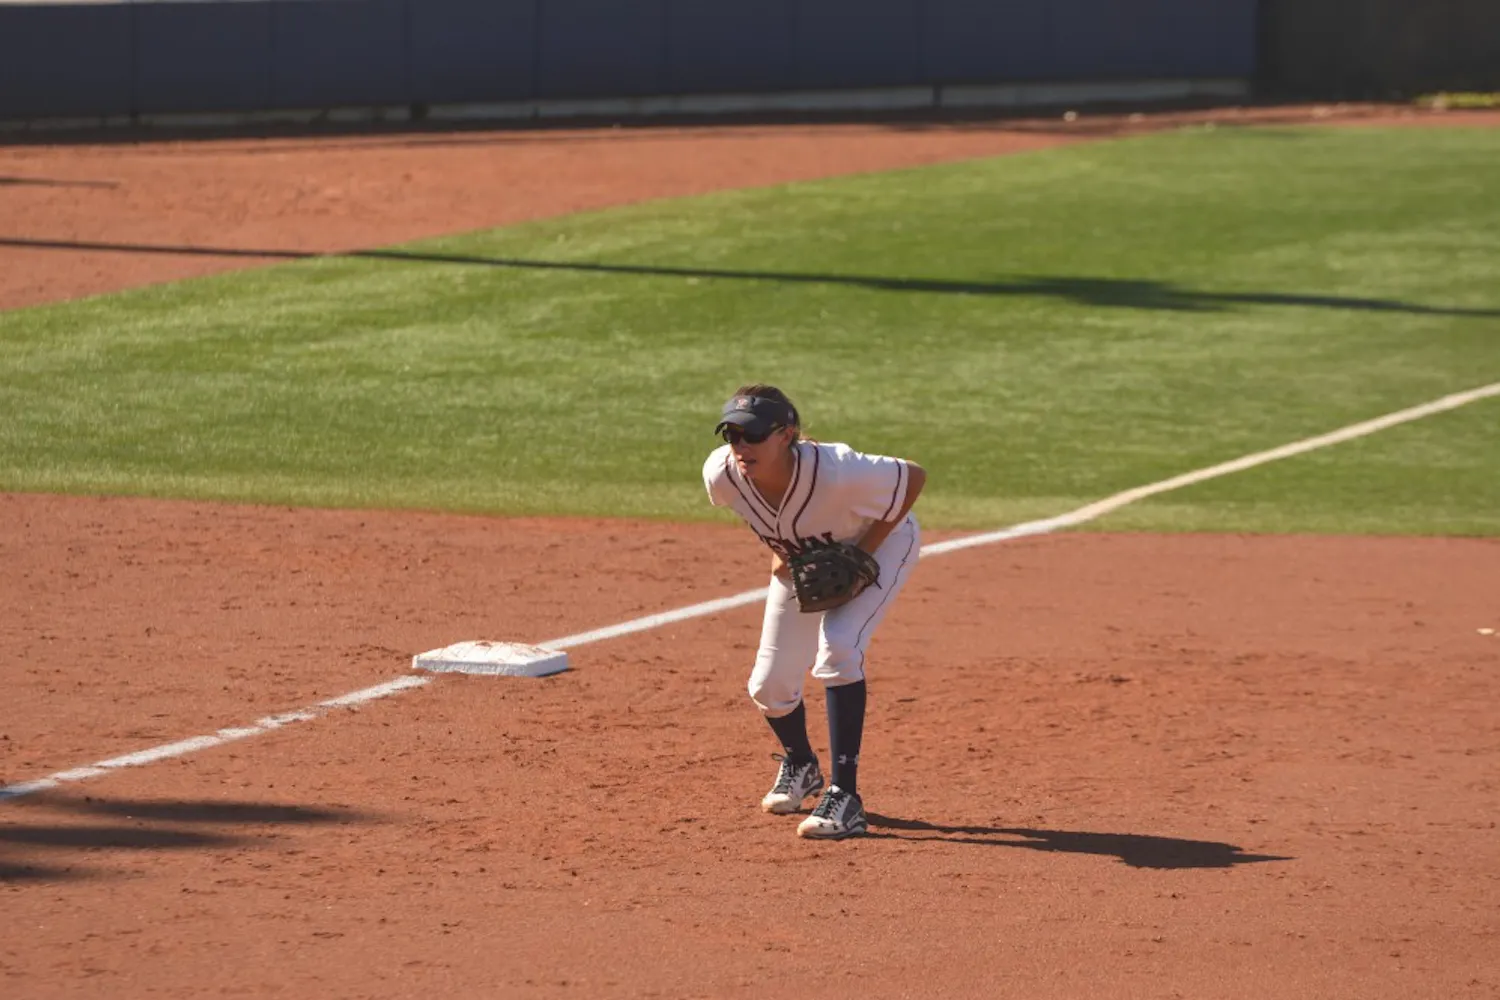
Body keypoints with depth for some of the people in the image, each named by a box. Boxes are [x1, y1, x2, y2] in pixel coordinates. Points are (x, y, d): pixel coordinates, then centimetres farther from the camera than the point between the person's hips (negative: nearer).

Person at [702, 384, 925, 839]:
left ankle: (844, 797, -21)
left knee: (837, 649, -29)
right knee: (768, 685, 3)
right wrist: (776, 550, -11)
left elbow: (914, 477, -28)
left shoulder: (834, 472, -44)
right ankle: (799, 765, 38)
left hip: (879, 543, -5)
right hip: (802, 558, 5)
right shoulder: (721, 474, -30)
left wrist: (863, 554, -28)